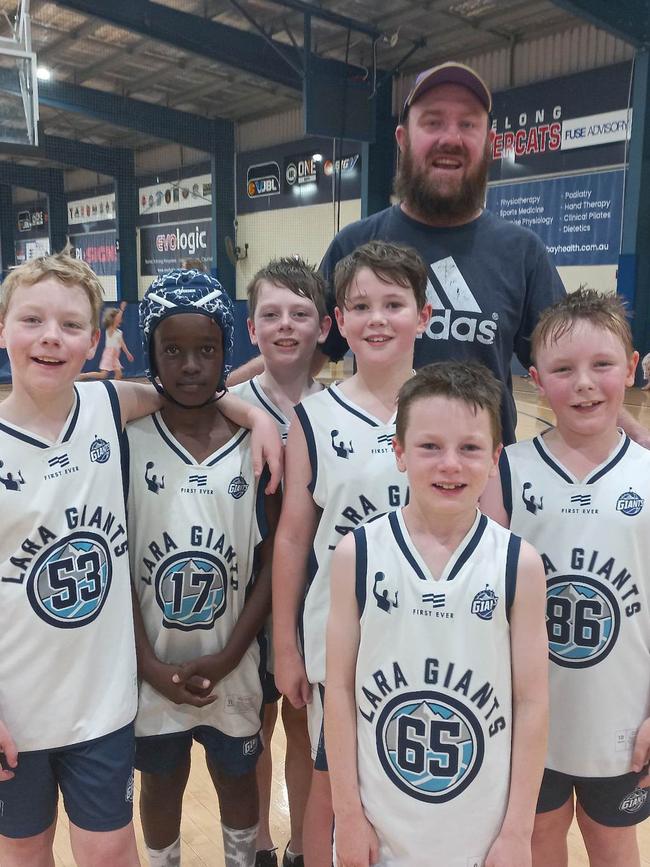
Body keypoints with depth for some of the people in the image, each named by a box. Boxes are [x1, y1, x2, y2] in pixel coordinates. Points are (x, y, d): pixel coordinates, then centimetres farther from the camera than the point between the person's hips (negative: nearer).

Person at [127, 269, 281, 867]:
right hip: (152, 671, 0)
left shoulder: (254, 445, -10)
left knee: (237, 779, 22)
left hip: (232, 670, 1)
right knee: (162, 783, 21)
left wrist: (227, 657, -12)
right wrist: (151, 664, -11)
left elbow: (273, 564, -7)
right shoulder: (127, 442, -11)